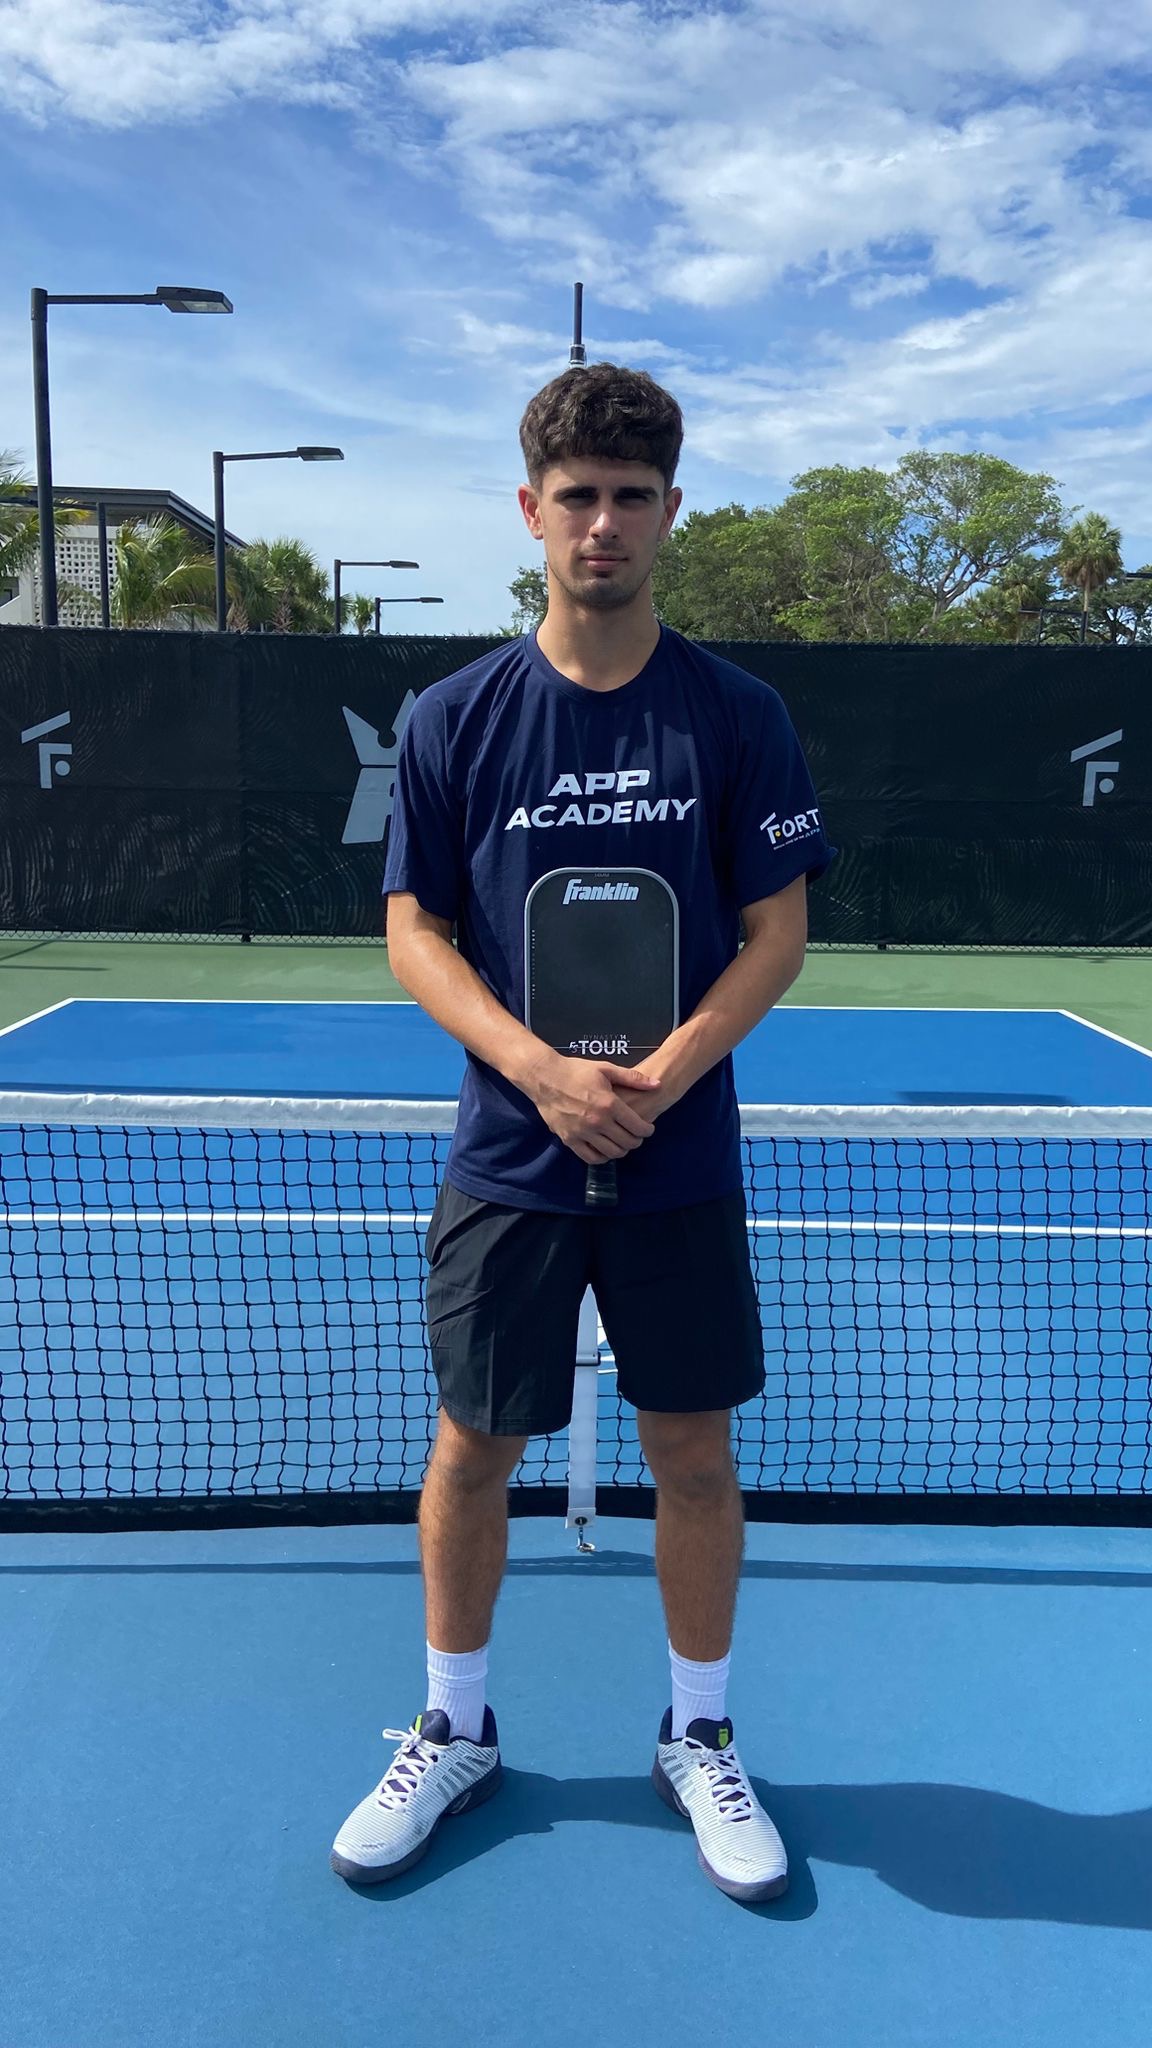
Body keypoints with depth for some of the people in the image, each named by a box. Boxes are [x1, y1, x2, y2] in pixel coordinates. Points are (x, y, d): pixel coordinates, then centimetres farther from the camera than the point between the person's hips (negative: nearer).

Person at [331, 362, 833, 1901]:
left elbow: (778, 934, -2)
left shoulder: (737, 717, -1)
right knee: (474, 1443, 10)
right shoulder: (455, 720, -1)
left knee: (694, 1448, 9)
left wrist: (659, 1079, -16)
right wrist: (541, 1071, -17)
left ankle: (700, 1741, 31)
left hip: (682, 1164, 0)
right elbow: (416, 931, -1)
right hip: (506, 1159, 0)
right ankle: (454, 1734, 33)